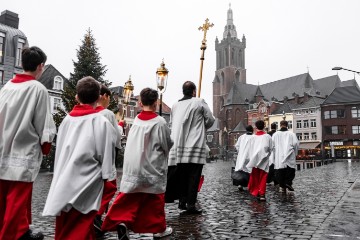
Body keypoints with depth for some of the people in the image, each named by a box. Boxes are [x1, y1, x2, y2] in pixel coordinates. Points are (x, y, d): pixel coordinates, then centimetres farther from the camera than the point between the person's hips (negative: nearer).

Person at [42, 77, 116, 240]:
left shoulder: (67, 119, 4)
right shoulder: (101, 121, -10)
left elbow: (59, 149, 10)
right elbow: (106, 151, -9)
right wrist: (106, 174, 3)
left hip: (64, 181, 5)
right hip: (87, 181, -5)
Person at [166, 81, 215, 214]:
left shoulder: (175, 105, 10)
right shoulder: (200, 102, -3)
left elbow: (171, 123, 15)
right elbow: (210, 120, 3)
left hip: (179, 145, 5)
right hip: (195, 145, -5)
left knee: (182, 174, 12)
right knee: (194, 176, 0)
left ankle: (182, 201, 18)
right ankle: (191, 204, 1)